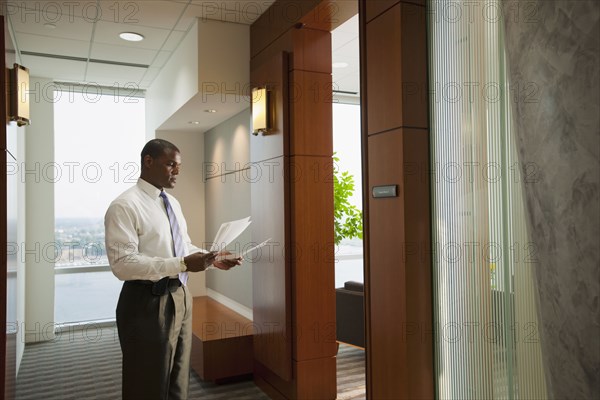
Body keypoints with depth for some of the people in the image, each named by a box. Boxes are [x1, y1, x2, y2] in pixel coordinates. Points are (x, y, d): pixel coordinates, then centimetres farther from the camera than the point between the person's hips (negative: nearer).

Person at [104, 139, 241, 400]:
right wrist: (182, 264, -30)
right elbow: (122, 264, -24)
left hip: (180, 296, 8)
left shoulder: (173, 203, 11)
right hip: (147, 303, -8)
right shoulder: (124, 206, -15)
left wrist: (213, 259, -1)